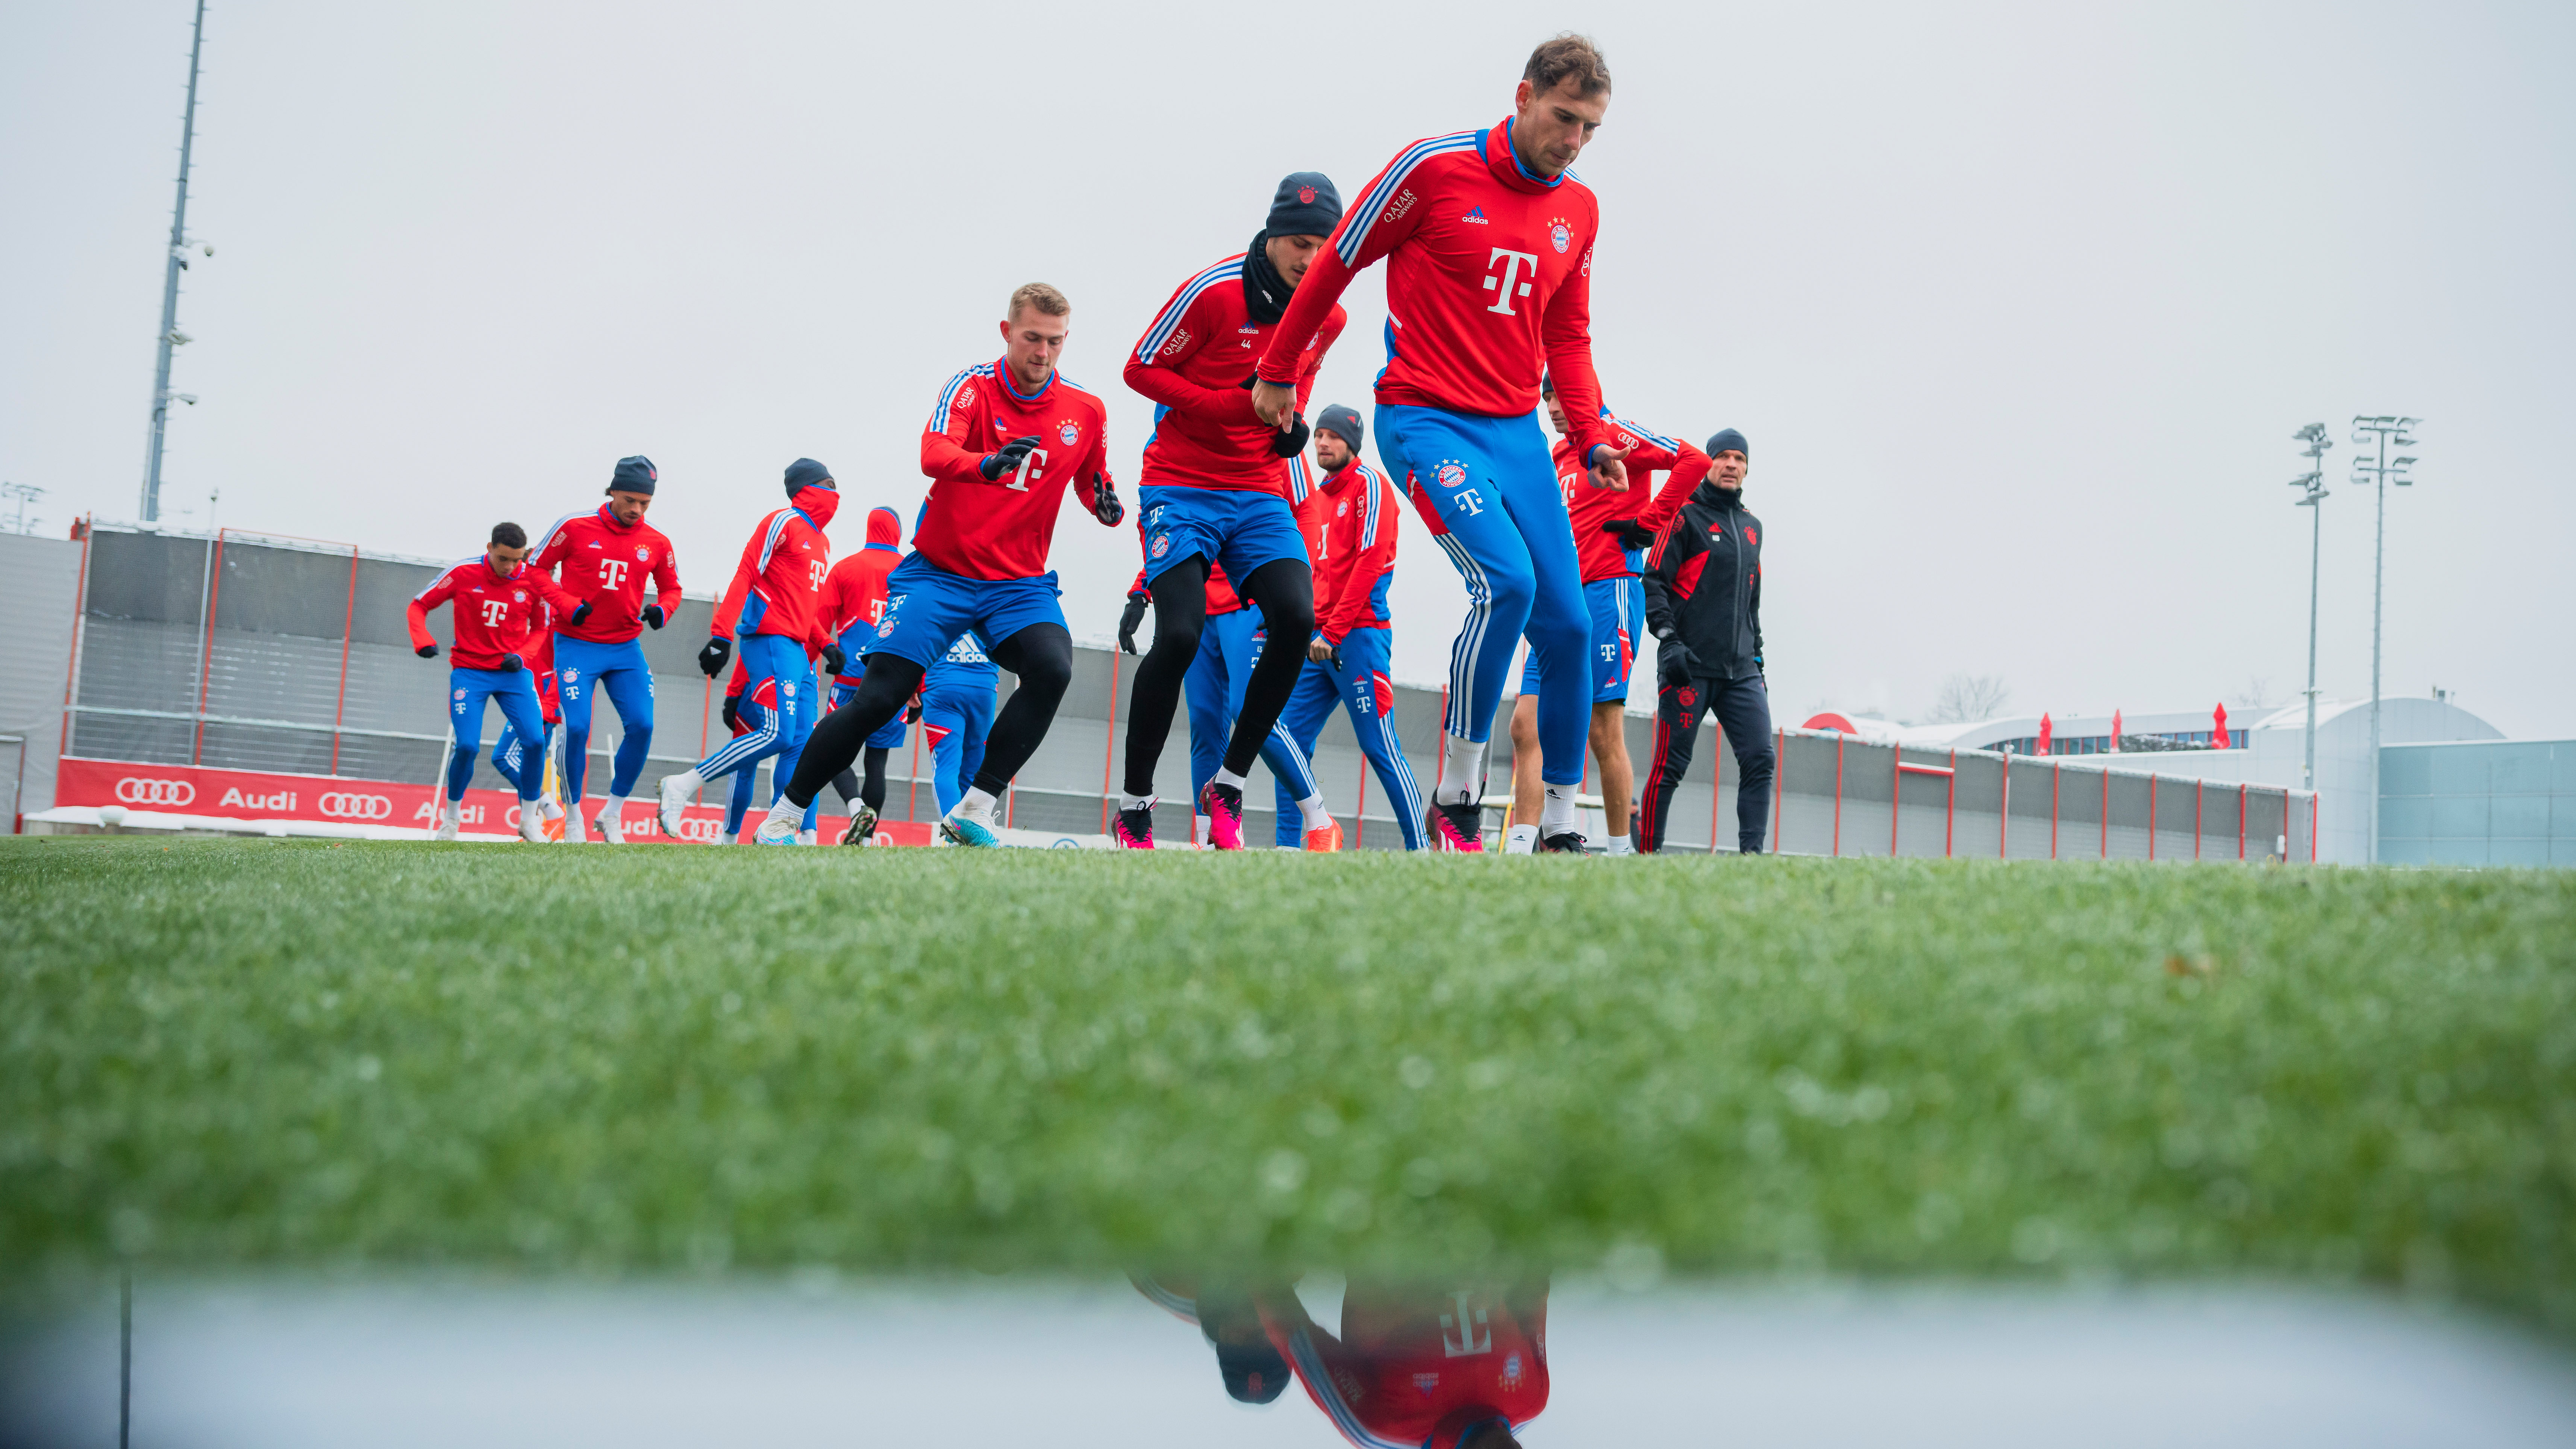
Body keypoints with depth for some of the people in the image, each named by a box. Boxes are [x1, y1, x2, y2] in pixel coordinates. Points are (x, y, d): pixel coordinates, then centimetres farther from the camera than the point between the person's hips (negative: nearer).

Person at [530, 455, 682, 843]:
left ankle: (612, 814, 7)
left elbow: (671, 588, 16)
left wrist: (661, 611, -7)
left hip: (626, 649, 3)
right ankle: (574, 818, 5)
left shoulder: (656, 543, 3)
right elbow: (539, 568, 3)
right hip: (576, 646, -3)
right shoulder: (575, 527, -5)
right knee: (576, 728, -12)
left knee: (641, 726, -10)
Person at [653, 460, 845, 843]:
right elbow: (745, 577, -12)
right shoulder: (783, 523, -5)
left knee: (800, 743, 3)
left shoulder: (822, 543, 22)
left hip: (801, 652, 9)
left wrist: (825, 644, 10)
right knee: (778, 734, -18)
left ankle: (779, 832, 5)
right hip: (772, 642, -9)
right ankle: (682, 786, -11)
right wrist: (721, 636, -20)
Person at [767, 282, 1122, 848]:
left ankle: (974, 811, -20)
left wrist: (1108, 506, -6)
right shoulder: (973, 386, -8)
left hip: (1020, 584, 3)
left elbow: (1091, 483, 19)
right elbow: (933, 455, -27)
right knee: (877, 699, -9)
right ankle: (782, 816, 9)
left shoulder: (1086, 411, 2)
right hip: (939, 573, -2)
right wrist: (988, 465, -49)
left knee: (1052, 669, -28)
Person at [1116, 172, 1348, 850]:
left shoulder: (1328, 317, 5)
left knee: (1297, 620, -16)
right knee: (1179, 636, -18)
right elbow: (1141, 369, -7)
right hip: (1181, 486, -5)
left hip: (1259, 494, 5)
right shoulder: (1214, 291, -12)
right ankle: (1134, 804, 0)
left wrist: (1292, 420, 1)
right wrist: (1233, 404, -17)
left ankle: (1228, 787, 0)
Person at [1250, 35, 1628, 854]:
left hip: (1517, 432, 6)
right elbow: (1337, 264, 2)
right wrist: (1278, 370, 8)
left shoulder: (1579, 210, 11)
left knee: (1568, 624, -1)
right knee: (1506, 580, -25)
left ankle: (1559, 826, 14)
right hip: (1426, 419, -6)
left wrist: (1593, 437, 12)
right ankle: (1455, 799, -11)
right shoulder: (1436, 169, -6)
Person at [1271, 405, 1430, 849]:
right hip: (1319, 641, 8)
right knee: (1291, 740, 3)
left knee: (1380, 747, -8)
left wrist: (1333, 631, -15)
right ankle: (1287, 847, 7)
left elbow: (1370, 561, -13)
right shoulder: (1321, 496, 20)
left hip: (1359, 635, -8)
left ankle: (1420, 847, -3)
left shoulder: (1369, 484, -3)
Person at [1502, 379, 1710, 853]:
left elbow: (1694, 461, -14)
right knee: (1527, 727, -1)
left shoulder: (1613, 435, -2)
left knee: (1604, 735, -5)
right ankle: (1518, 851, -2)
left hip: (1607, 594, -8)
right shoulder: (1559, 454, 21)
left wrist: (1648, 522, -12)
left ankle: (1622, 854, 4)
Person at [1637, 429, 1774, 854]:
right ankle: (1647, 855, 1)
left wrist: (1756, 658, 21)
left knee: (1760, 759, -6)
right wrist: (1668, 641, -16)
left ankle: (1752, 852, -4)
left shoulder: (1752, 527, 21)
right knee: (1672, 764, -6)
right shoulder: (1686, 515, 1)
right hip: (1689, 665, -6)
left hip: (1740, 670, 6)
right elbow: (1654, 581, -6)